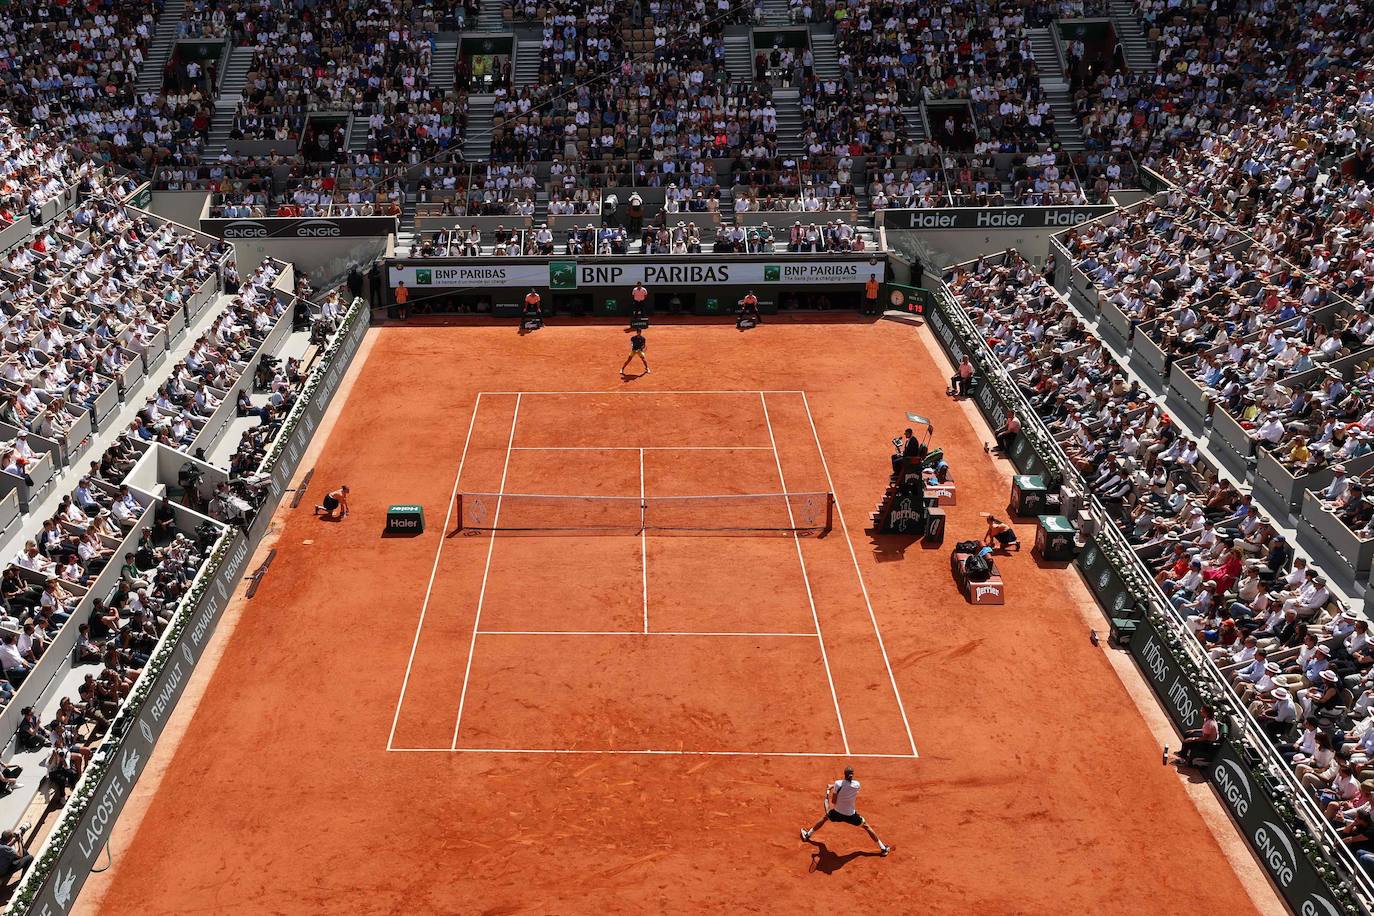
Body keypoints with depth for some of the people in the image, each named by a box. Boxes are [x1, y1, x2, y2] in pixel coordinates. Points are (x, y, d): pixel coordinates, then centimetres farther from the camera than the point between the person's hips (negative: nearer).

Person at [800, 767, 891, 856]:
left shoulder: (838, 784, -21)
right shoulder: (857, 785, -15)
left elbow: (833, 801, -15)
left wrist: (828, 791, 1)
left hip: (837, 813, 0)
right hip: (851, 815, 0)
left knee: (824, 817, 30)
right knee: (866, 826, 20)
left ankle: (808, 835, 45)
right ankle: (883, 848, 21)